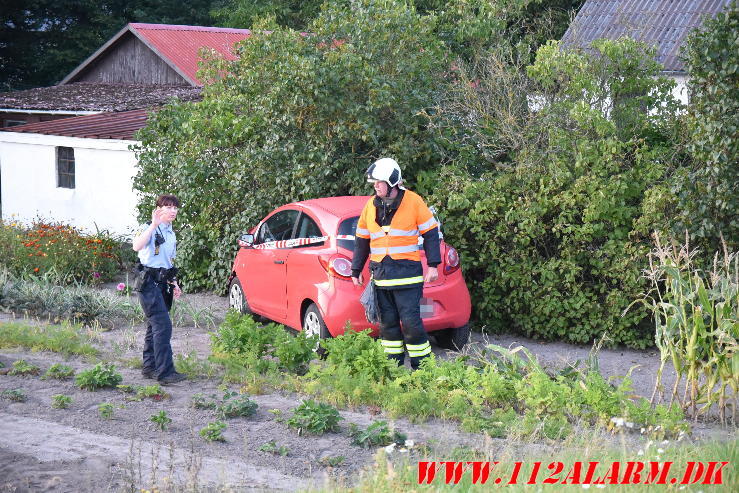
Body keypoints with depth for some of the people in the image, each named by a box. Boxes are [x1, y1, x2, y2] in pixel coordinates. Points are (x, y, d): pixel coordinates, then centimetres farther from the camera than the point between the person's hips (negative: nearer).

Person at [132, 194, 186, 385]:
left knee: (155, 326, 13)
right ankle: (165, 372, -16)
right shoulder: (151, 229, -11)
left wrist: (174, 283, 21)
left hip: (162, 283, 9)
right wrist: (154, 225, -35)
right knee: (163, 326, -15)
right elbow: (137, 246, -32)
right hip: (149, 282, -9)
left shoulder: (171, 233, 17)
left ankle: (149, 367, 20)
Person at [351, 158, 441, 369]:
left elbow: (430, 233, 0)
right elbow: (361, 240, 18)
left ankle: (422, 367, 0)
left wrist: (432, 265, -5)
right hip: (381, 273, 5)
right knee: (388, 322, 8)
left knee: (410, 322, -9)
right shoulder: (371, 206, 9)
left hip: (407, 272, -5)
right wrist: (356, 271, 17)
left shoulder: (413, 202, -3)